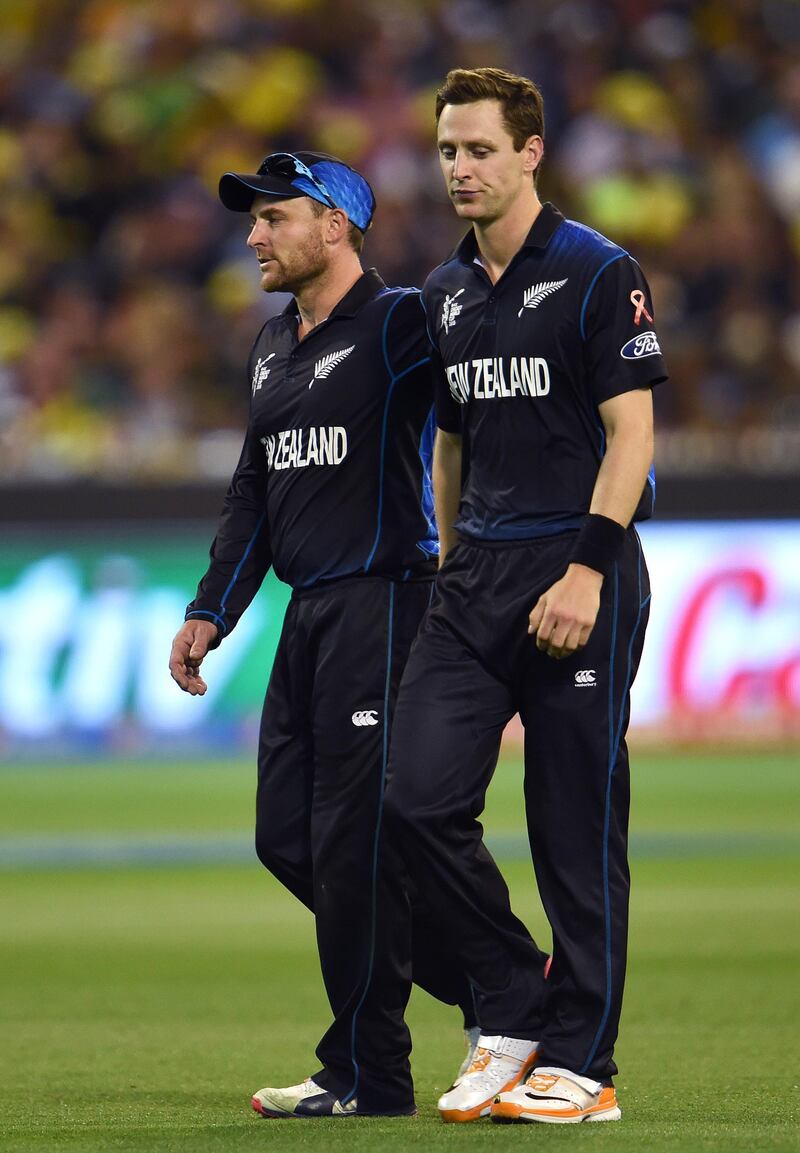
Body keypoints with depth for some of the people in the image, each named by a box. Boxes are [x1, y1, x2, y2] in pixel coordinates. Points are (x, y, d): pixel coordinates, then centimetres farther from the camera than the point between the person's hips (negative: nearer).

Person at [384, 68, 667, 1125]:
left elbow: (630, 433, -11)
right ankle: (513, 1012, 9)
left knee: (577, 827, -2)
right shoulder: (446, 293, 15)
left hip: (579, 571, -6)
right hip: (479, 575, 6)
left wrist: (588, 570, -19)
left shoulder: (598, 275, -6)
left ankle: (581, 1062, 5)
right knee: (420, 796, -5)